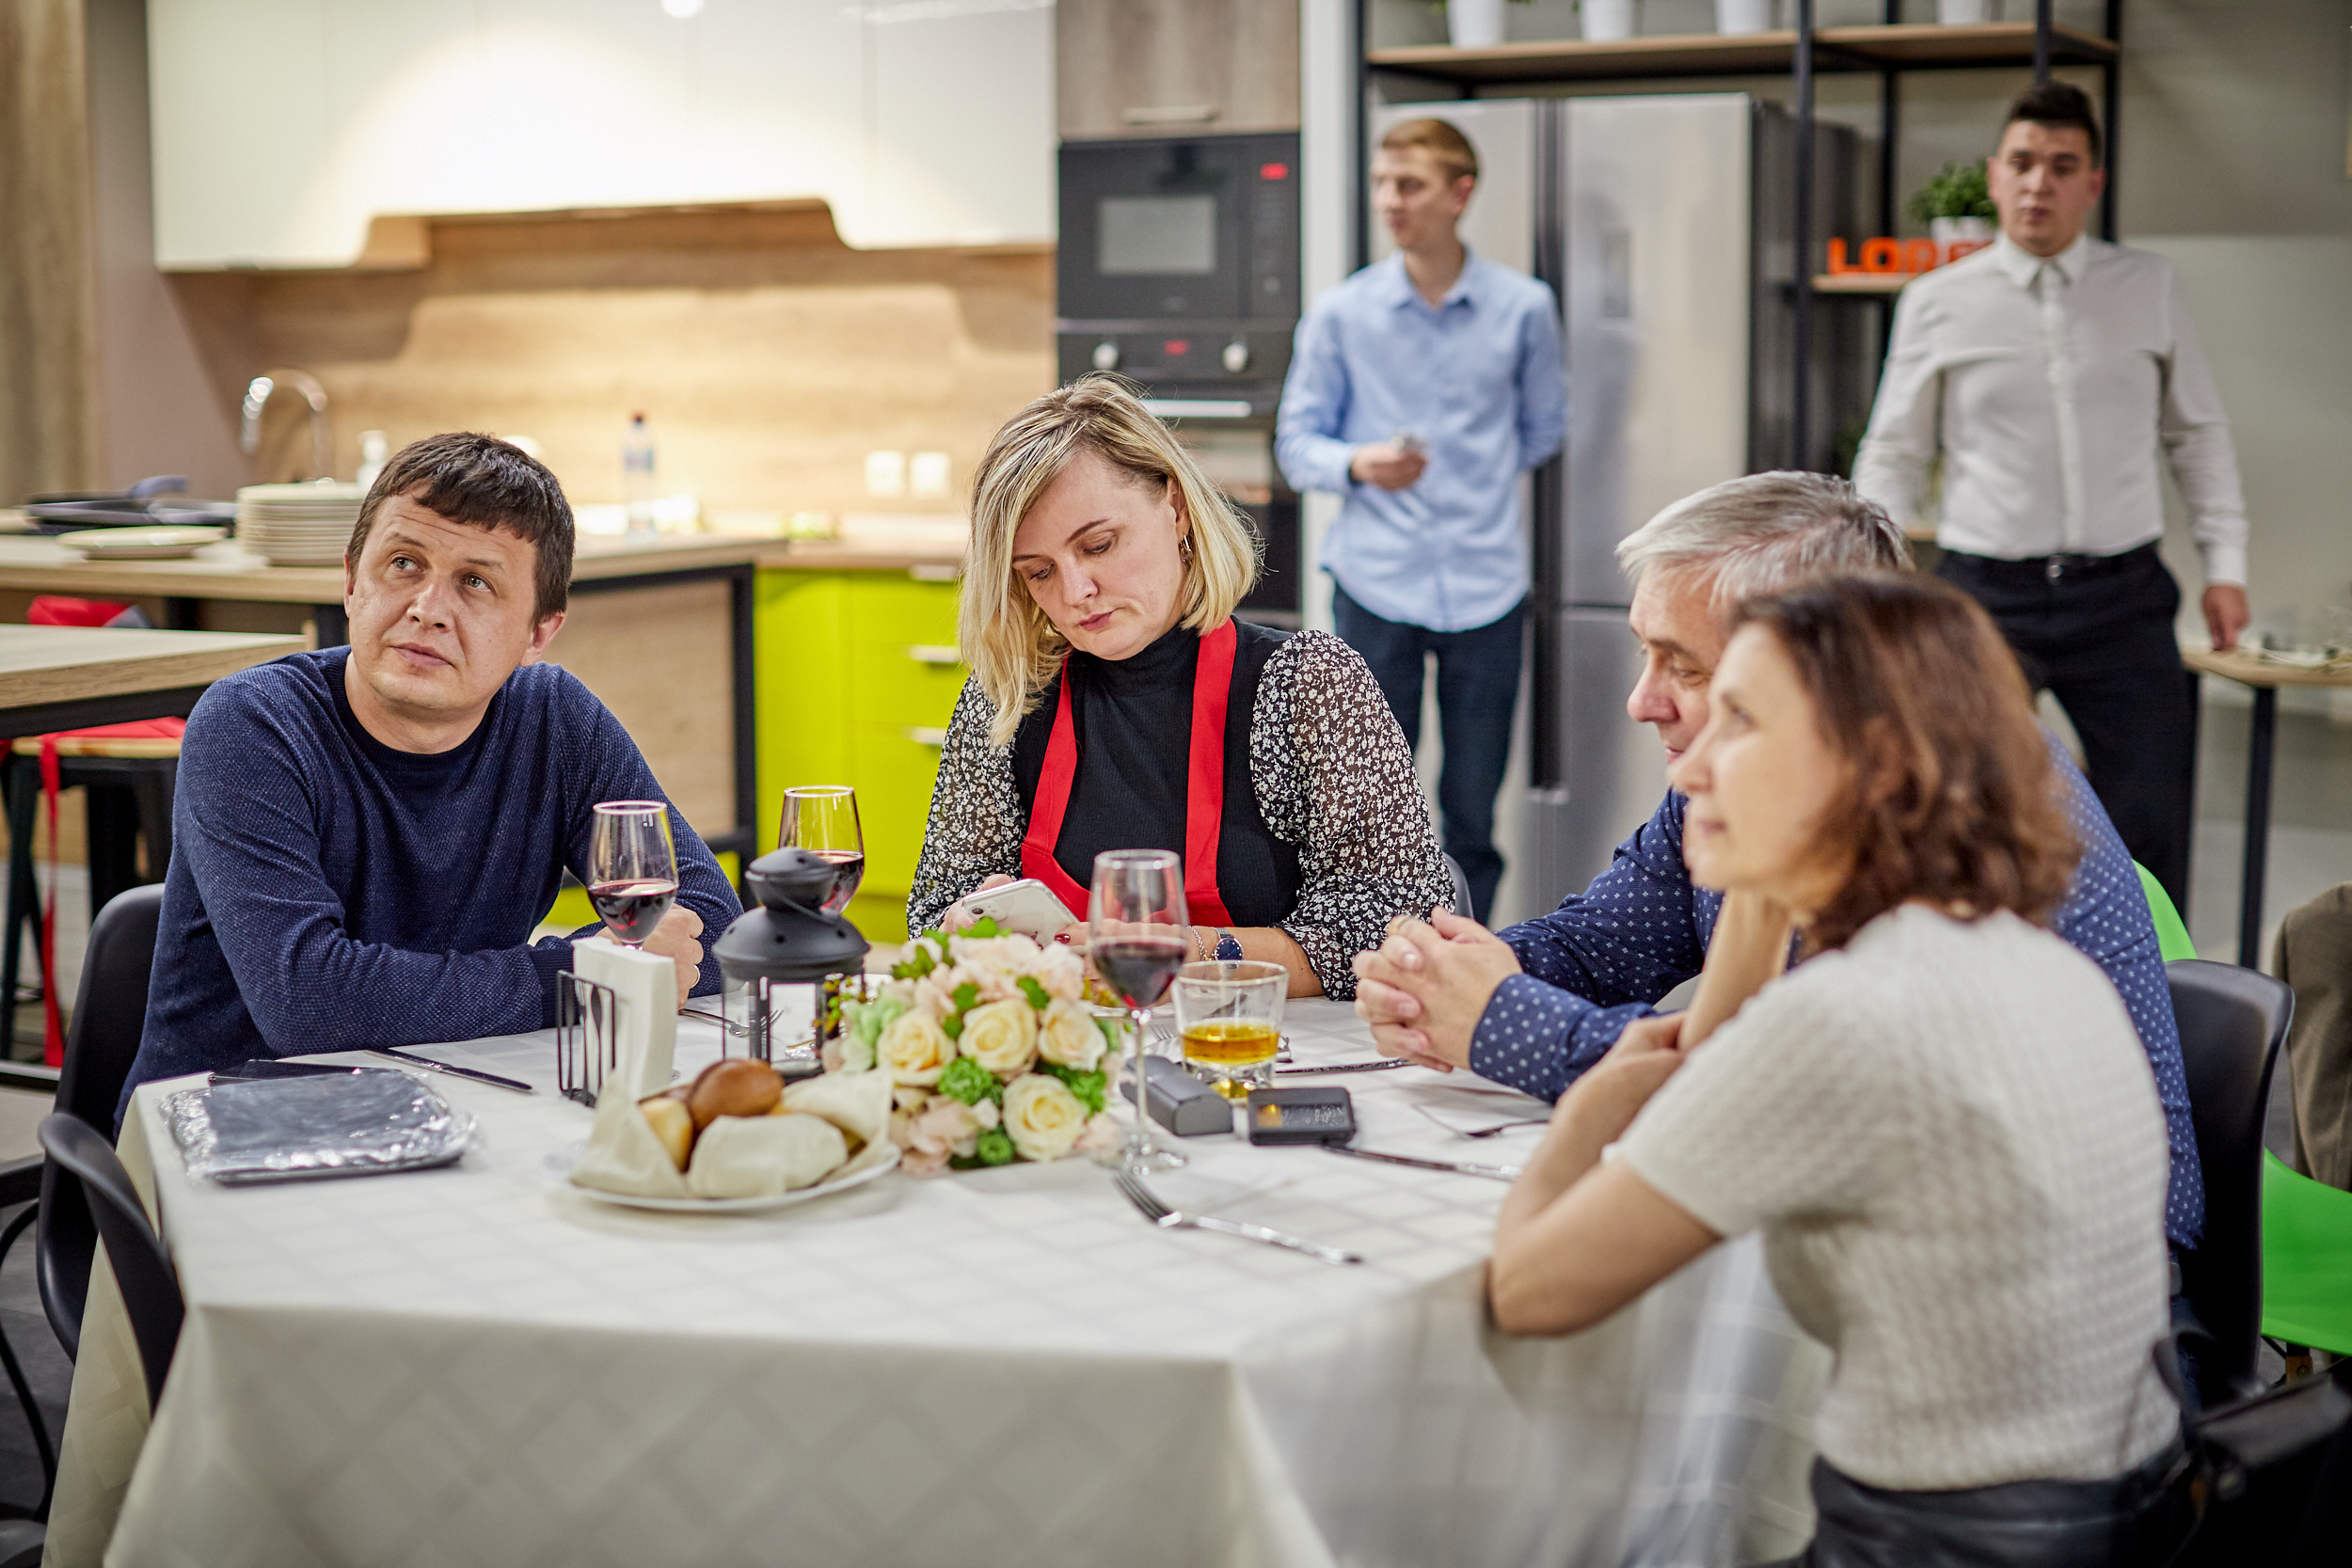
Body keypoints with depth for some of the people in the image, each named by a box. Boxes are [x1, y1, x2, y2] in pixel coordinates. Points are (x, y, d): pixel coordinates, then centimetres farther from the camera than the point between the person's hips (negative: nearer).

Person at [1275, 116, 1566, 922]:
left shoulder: (1524, 308, 4)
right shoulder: (1341, 313, 2)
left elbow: (1544, 427, 18)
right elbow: (1296, 440, 5)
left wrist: (1473, 485, 13)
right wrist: (1358, 464, -14)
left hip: (1485, 580, 1)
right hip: (1375, 582, 0)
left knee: (1473, 803, 5)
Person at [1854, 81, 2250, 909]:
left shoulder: (2151, 289, 9)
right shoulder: (1936, 302, 4)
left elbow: (2198, 432, 15)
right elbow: (1893, 454, 8)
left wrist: (2226, 563, 9)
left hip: (2120, 596, 1)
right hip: (1985, 592, -1)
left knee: (2150, 829, -2)